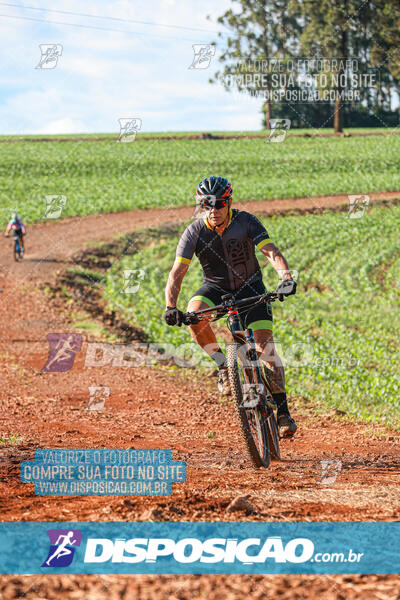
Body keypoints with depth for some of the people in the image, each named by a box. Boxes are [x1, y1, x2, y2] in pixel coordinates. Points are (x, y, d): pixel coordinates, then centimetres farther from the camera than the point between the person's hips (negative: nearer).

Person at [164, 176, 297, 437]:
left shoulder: (245, 221, -20)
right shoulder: (195, 232, -18)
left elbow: (271, 251, -29)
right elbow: (177, 272, -23)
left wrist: (286, 276, -49)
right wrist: (170, 307, -39)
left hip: (250, 288, -1)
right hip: (215, 288, 1)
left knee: (265, 344, -14)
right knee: (194, 313, -32)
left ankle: (283, 410, -8)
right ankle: (223, 365, -13)